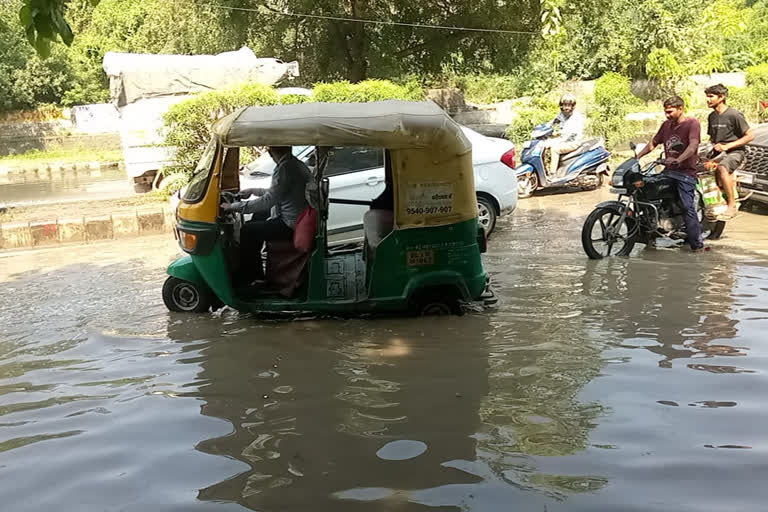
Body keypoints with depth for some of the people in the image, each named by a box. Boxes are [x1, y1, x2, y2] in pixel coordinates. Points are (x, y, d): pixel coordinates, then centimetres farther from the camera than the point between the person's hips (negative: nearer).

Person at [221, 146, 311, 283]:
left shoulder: (285, 168, -21)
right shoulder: (297, 164, 11)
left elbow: (268, 201, -26)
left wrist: (234, 206, -20)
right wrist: (253, 191, 31)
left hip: (291, 225, -11)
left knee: (247, 231, -8)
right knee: (259, 215, 28)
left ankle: (248, 280, 6)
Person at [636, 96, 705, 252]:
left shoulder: (692, 123, -5)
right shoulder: (666, 125, 18)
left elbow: (693, 145, -21)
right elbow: (653, 143, 22)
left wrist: (678, 159, -37)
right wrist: (637, 156, 10)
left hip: (686, 171, -7)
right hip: (668, 171, 7)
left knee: (688, 208, -13)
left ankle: (697, 244, -8)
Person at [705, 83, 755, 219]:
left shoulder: (733, 115, -9)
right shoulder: (712, 116, 14)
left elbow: (750, 136, -11)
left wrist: (727, 146, -17)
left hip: (734, 152, -8)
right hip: (717, 152, 8)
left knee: (722, 168, -38)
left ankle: (732, 205, -33)